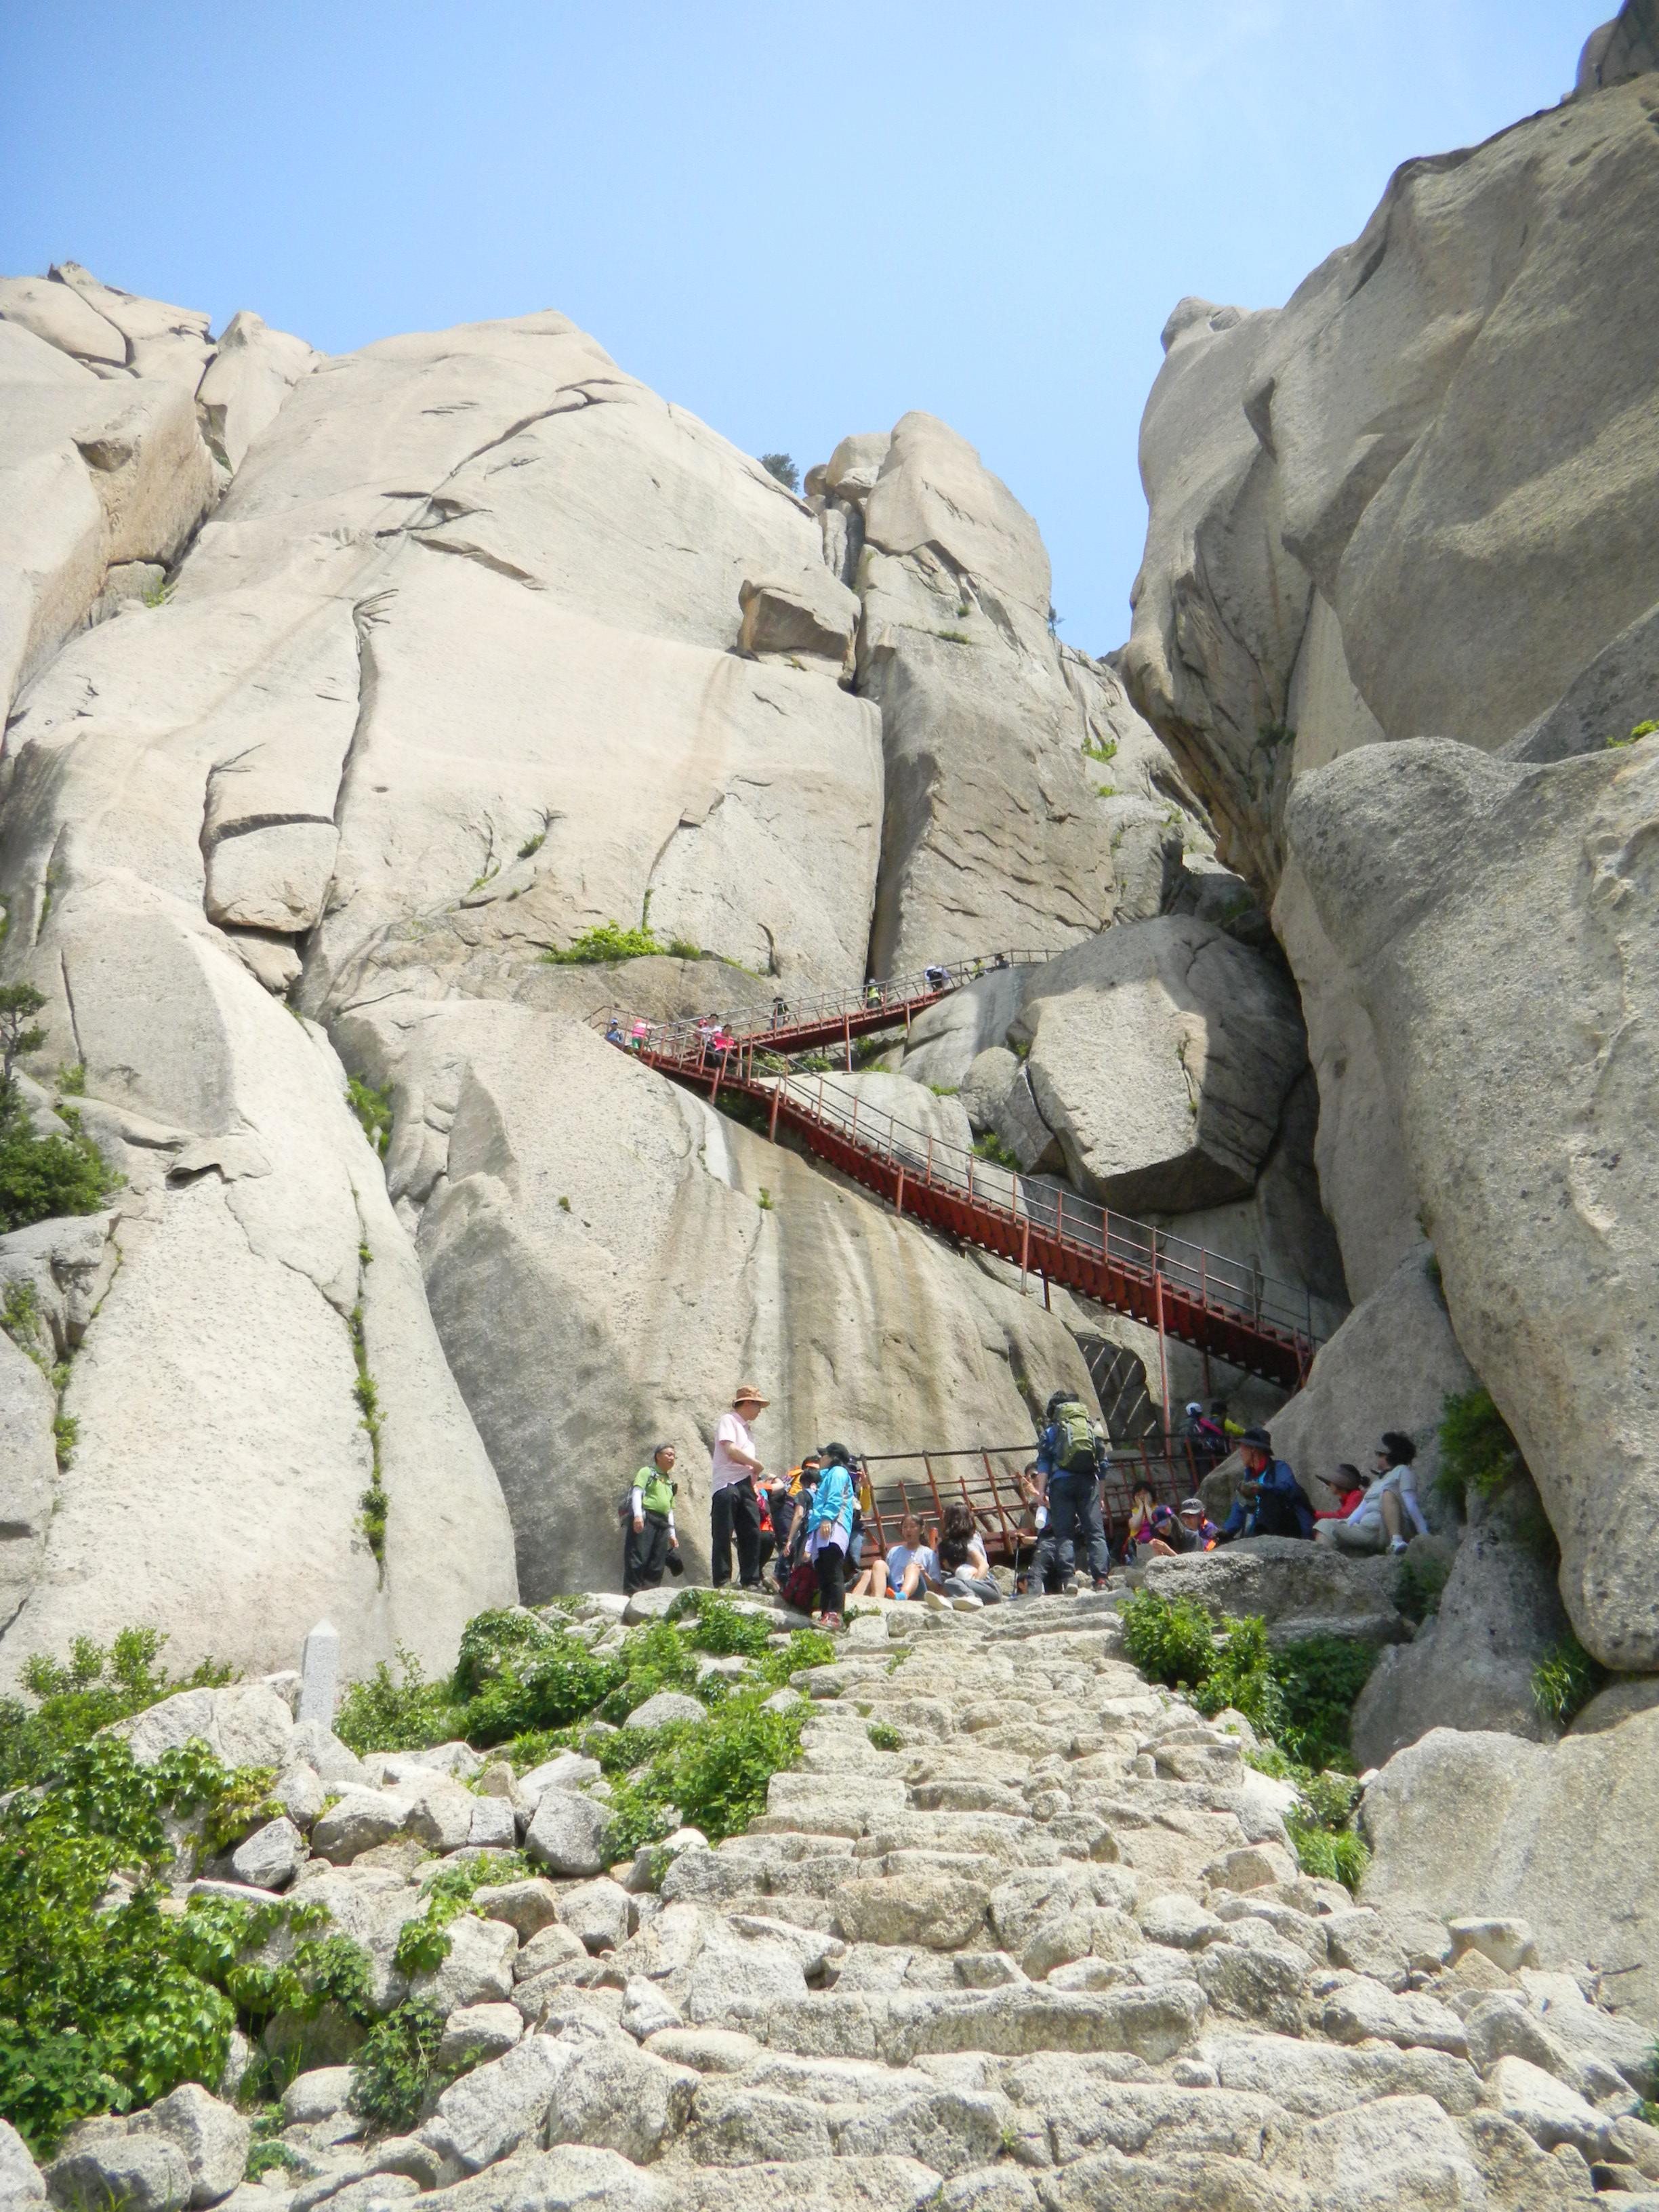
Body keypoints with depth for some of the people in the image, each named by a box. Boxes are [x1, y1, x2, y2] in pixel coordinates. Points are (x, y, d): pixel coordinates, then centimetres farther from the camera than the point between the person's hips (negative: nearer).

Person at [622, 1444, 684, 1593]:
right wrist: (638, 1515, -21)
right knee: (638, 1558, -15)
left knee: (657, 1563, 0)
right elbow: (637, 1492, -6)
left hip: (662, 1523, 7)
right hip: (645, 1518, -7)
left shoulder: (670, 1482, 27)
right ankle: (629, 1593, -17)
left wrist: (672, 1533, 21)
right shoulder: (647, 1472, 8)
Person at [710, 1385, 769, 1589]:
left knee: (752, 1533, 4)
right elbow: (730, 1449, -13)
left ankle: (751, 1581, 8)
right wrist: (757, 1464, -5)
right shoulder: (728, 1421, 0)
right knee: (723, 1534, -6)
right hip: (727, 1484, -8)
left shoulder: (745, 1428, 25)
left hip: (745, 1484, 8)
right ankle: (721, 1580, -4)